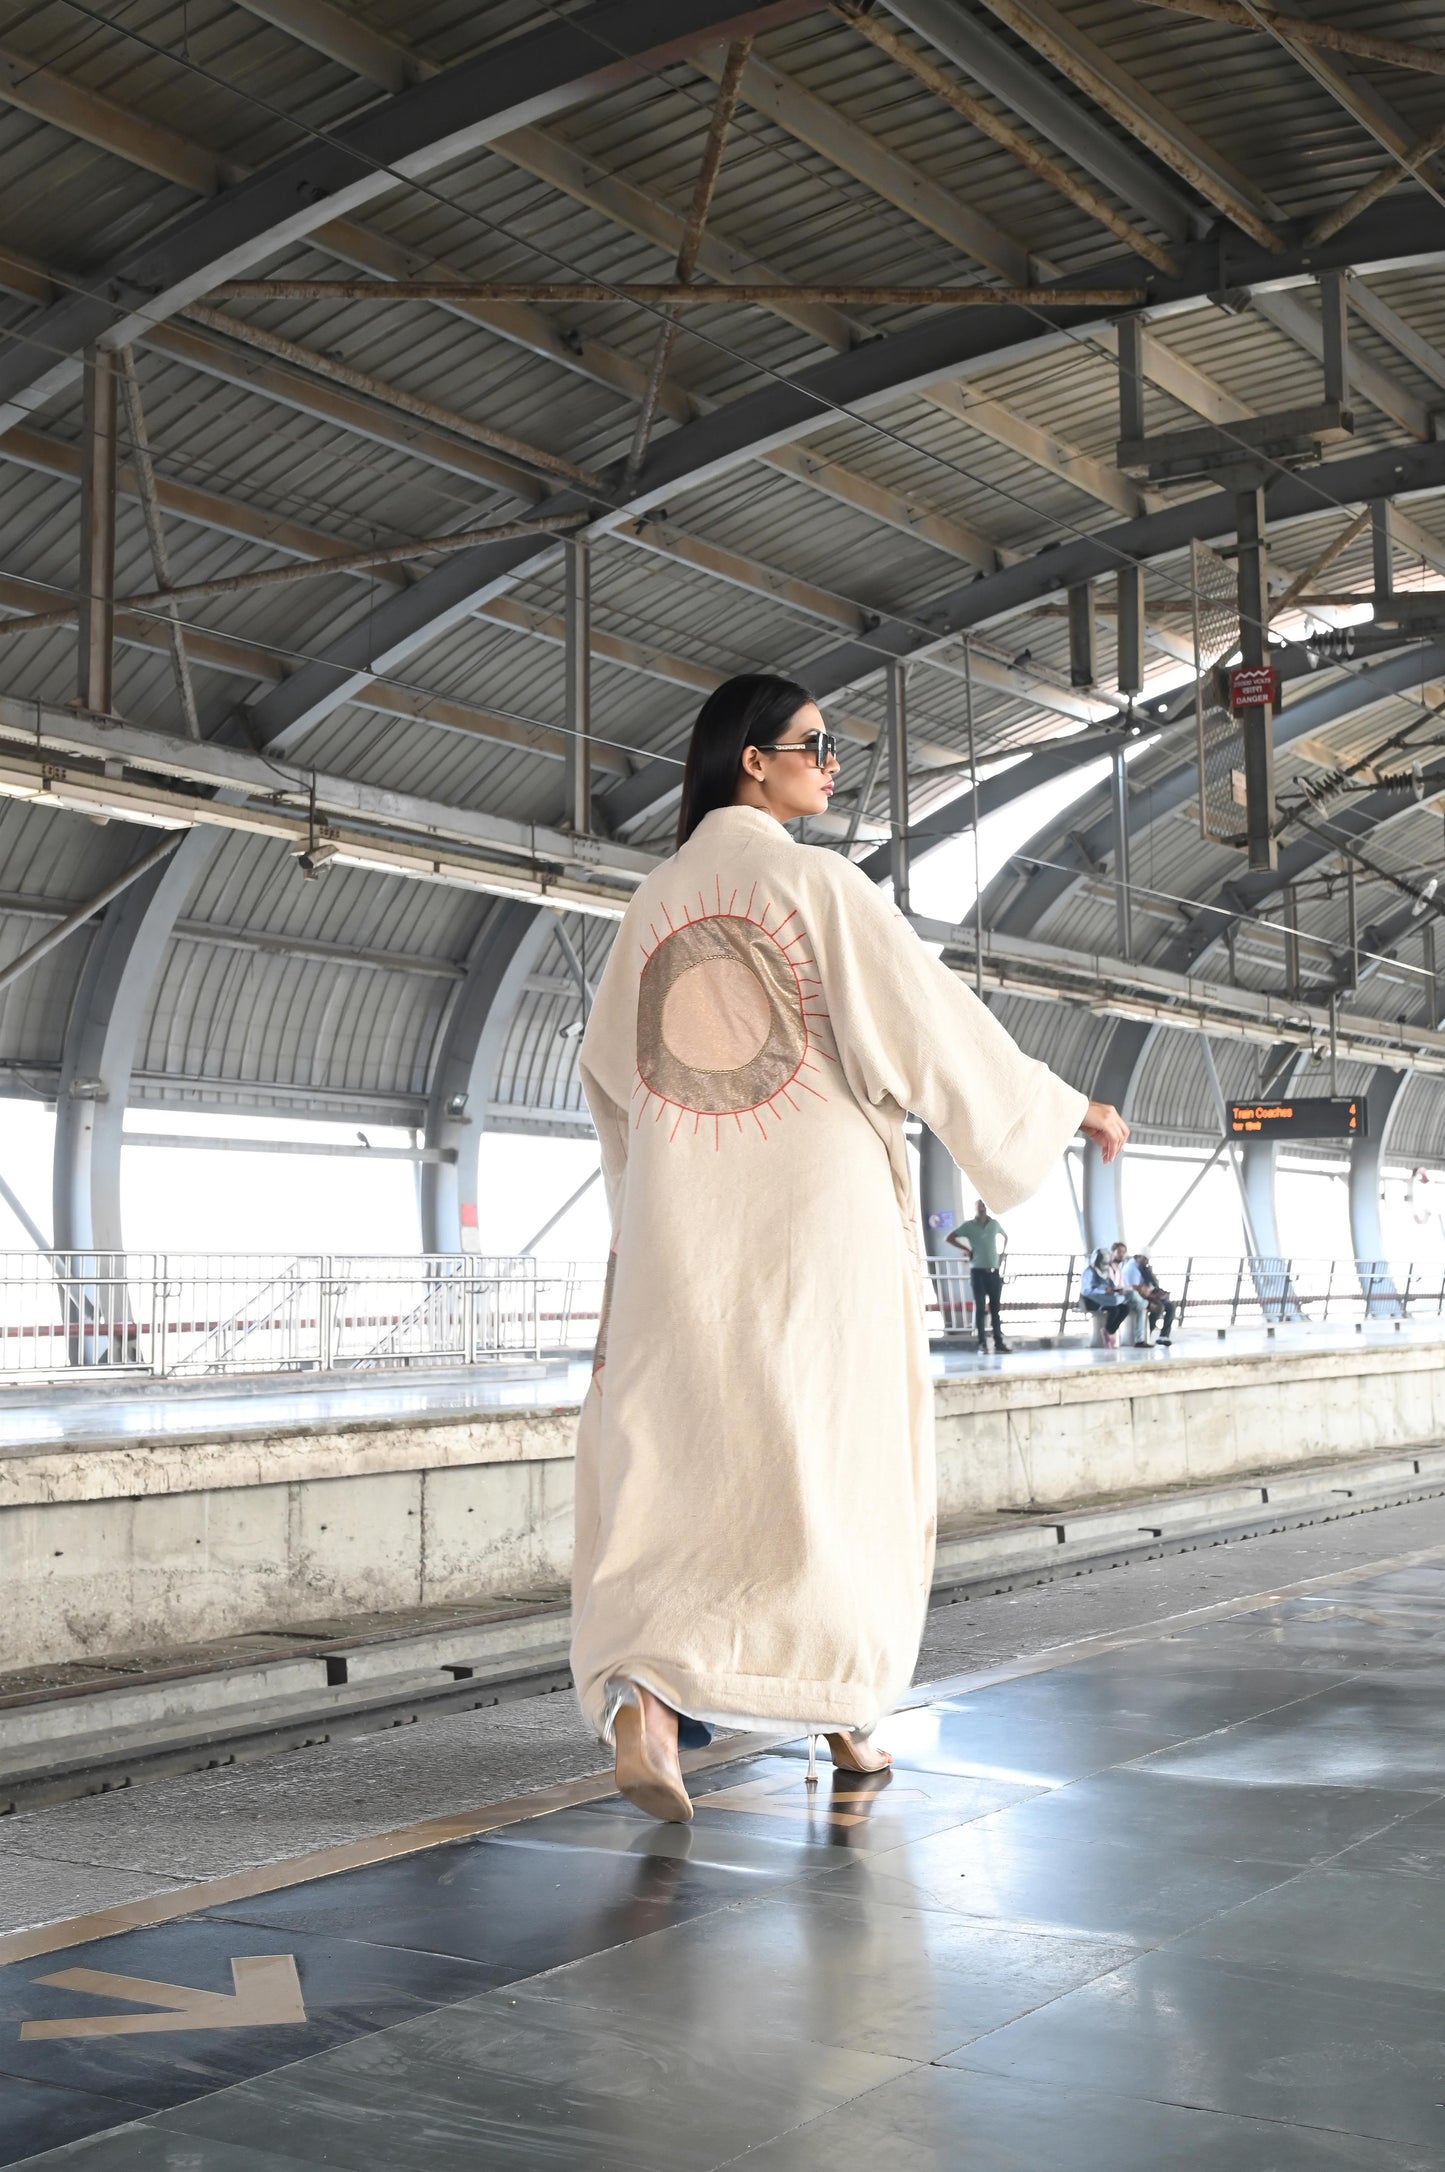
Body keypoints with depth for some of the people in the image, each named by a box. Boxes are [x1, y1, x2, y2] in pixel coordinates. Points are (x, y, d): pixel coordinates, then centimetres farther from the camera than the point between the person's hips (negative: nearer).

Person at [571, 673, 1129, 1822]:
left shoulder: (656, 900, 10)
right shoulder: (820, 883, -6)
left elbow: (609, 1058, 18)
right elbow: (934, 1019, -7)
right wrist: (1068, 1109, 5)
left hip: (684, 1221, 4)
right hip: (819, 1203, -4)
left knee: (673, 1457, 3)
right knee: (836, 1451, 8)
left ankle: (639, 1692, -16)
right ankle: (847, 1705, 17)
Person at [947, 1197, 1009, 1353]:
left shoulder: (994, 1224, 8)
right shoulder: (969, 1226, -1)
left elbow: (1005, 1236, 26)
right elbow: (950, 1238, -1)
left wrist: (1002, 1255, 15)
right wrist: (966, 1249, -6)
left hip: (994, 1271, 3)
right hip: (978, 1271, -3)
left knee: (995, 1308, 3)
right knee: (979, 1307, -4)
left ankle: (999, 1342, 5)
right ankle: (982, 1342, -3)